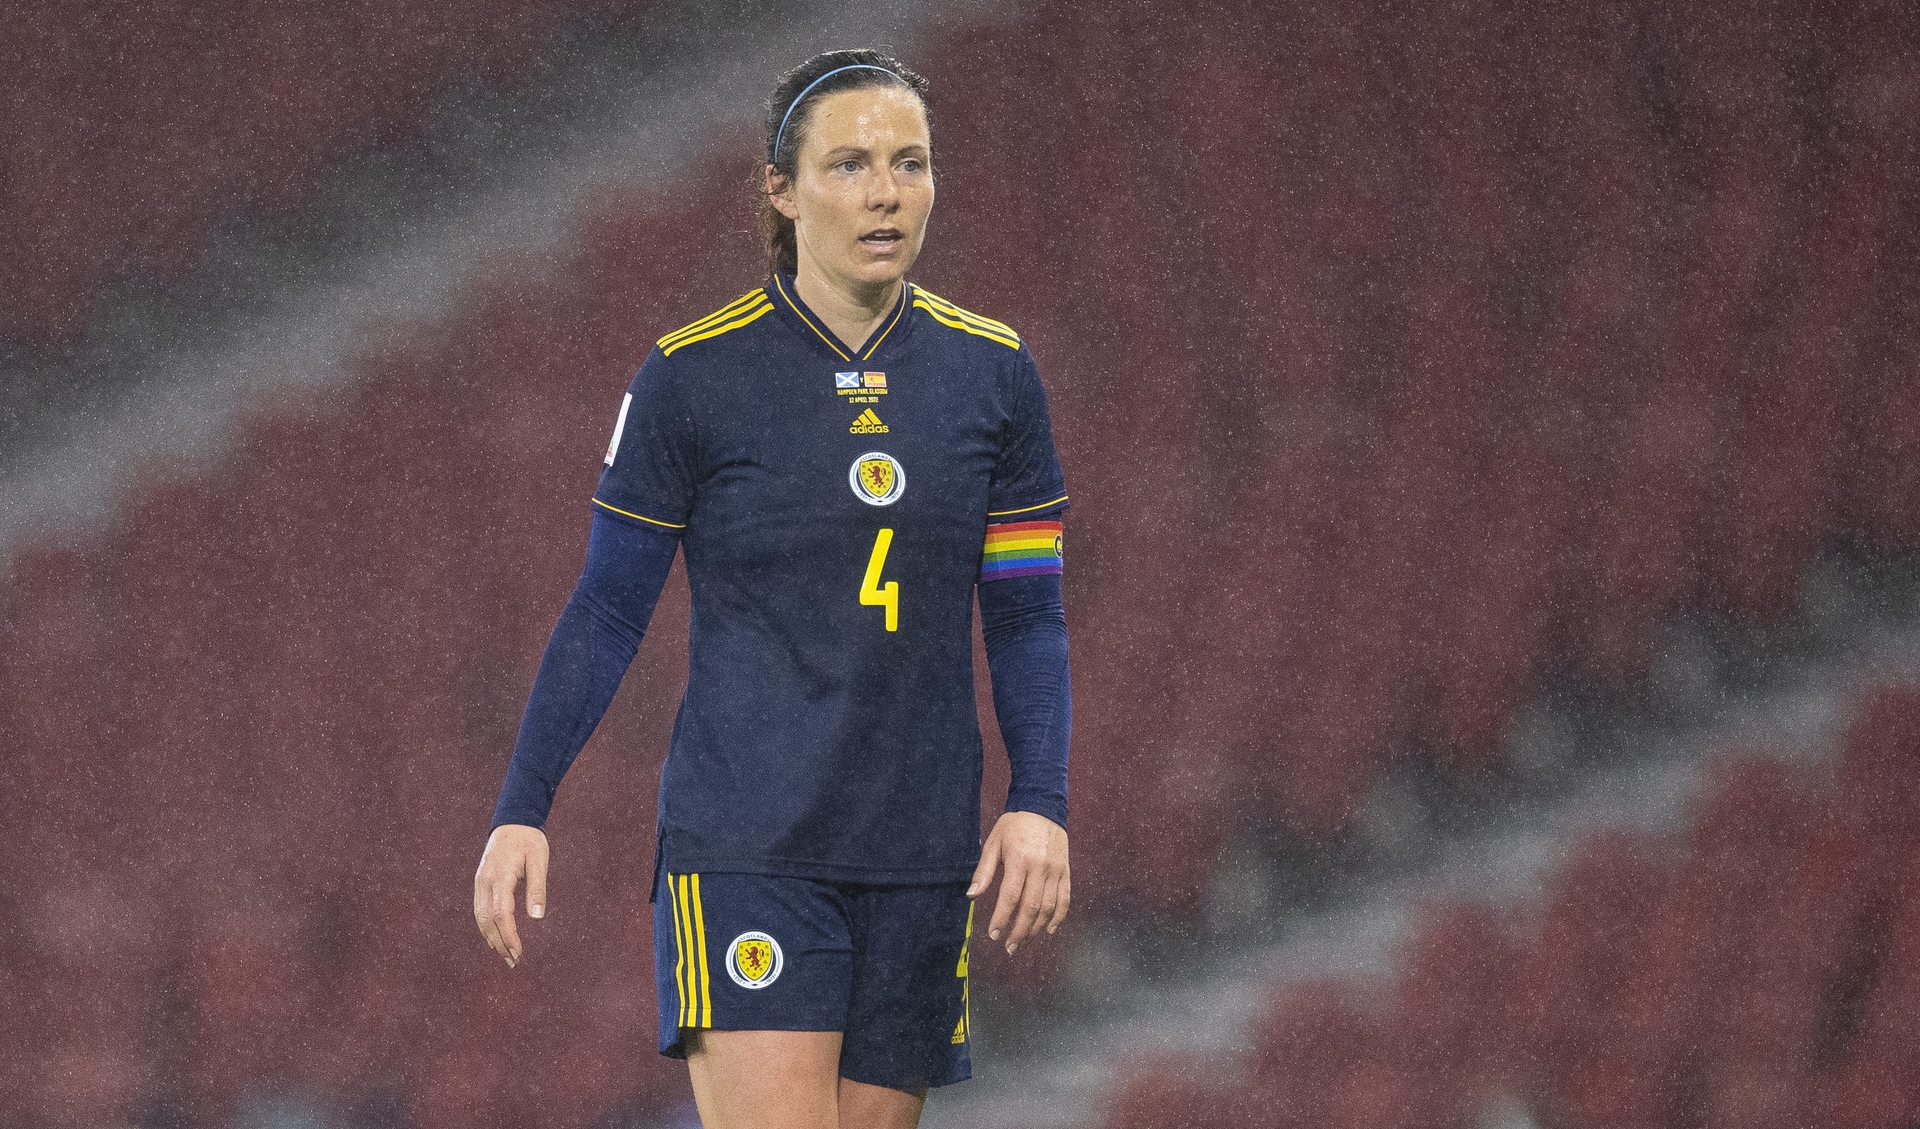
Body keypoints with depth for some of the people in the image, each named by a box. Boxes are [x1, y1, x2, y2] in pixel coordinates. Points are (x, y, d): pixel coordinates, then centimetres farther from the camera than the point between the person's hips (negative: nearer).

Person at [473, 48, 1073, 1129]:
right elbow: (606, 611, 4)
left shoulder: (993, 371, 7)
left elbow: (1027, 617, 11)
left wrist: (1041, 801, -3)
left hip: (919, 855, 4)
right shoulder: (696, 374, -2)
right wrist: (523, 809, -2)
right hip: (745, 843, -3)